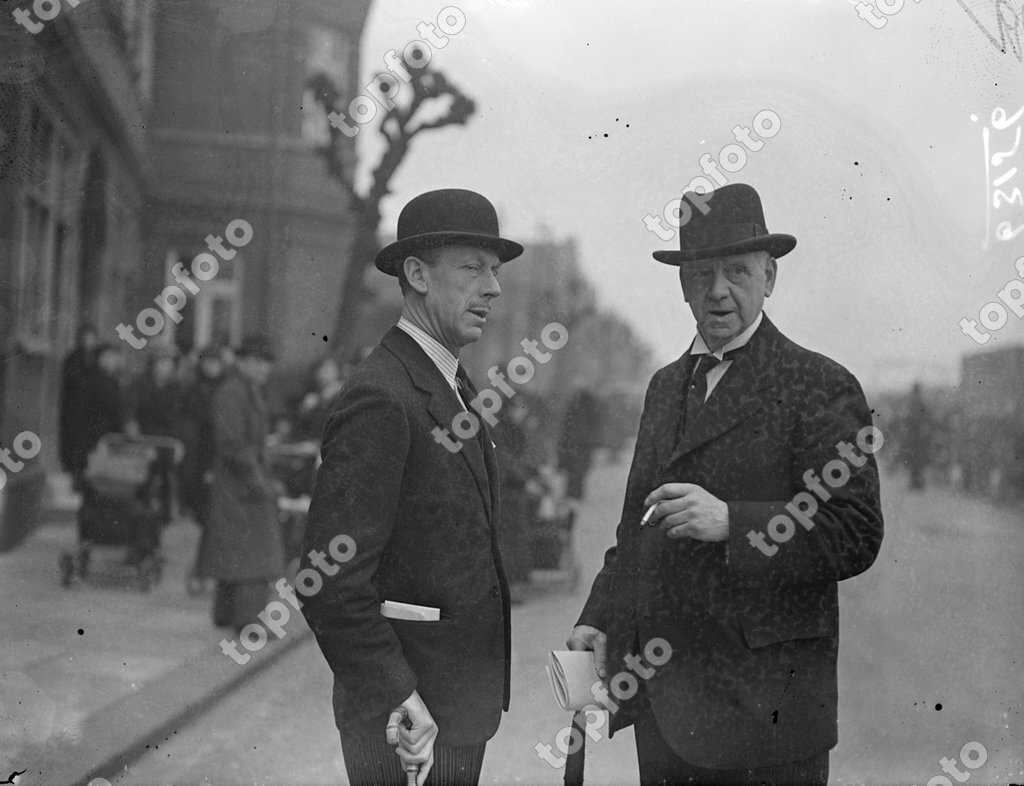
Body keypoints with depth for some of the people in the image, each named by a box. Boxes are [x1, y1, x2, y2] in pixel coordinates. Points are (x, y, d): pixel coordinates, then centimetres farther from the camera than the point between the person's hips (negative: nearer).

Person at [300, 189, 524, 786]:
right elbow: (331, 580, -24)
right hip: (403, 715, -9)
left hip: (463, 702, 9)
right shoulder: (382, 400, -19)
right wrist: (398, 696, -23)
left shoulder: (454, 387, 12)